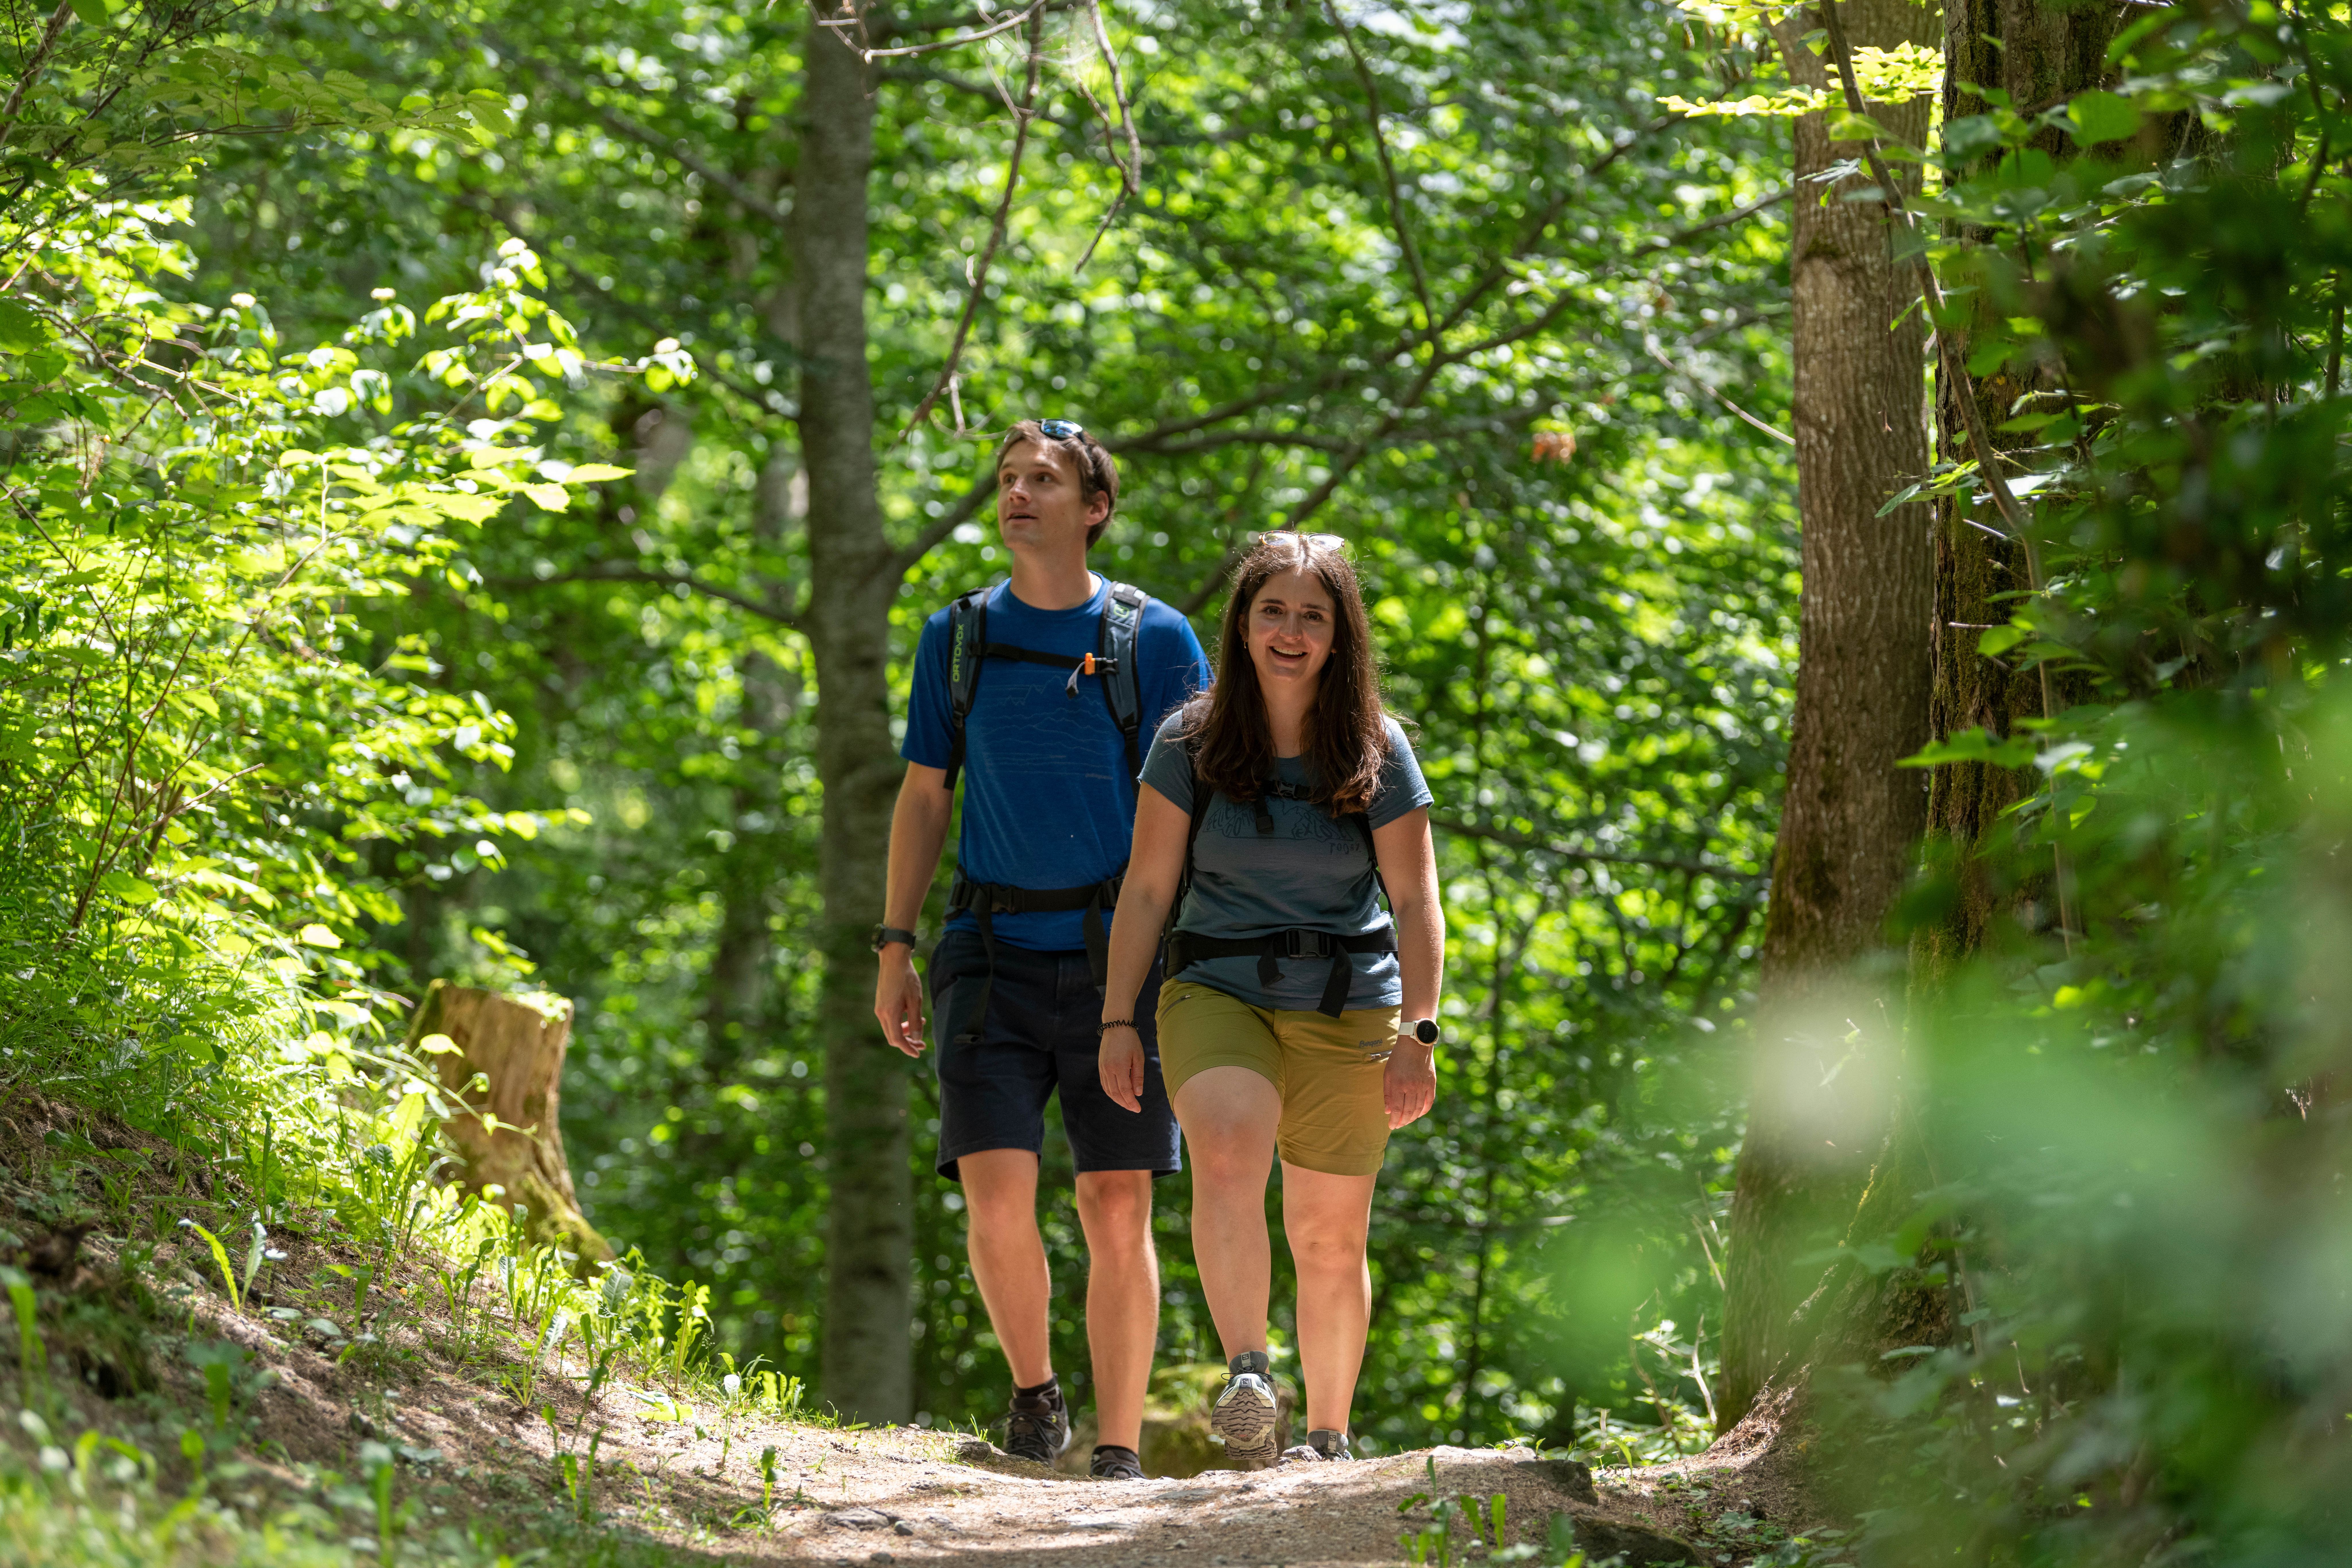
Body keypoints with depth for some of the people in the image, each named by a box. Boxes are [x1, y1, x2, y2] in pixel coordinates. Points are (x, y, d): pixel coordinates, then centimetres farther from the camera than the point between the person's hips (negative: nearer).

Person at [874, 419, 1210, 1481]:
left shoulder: (1155, 639, 2)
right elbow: (924, 797, 13)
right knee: (996, 1186, -12)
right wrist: (895, 951, 7)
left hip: (1117, 956, -1)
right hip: (994, 953, 1)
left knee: (1117, 1203, -3)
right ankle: (1033, 1389, 13)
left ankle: (1119, 1453, 4)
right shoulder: (958, 637, 10)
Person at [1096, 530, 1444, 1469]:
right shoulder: (1192, 742, 1)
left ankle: (1327, 1437, 20)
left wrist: (1418, 1033, -9)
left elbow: (1416, 903, 1)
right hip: (1219, 993, -1)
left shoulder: (1377, 753, 1)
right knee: (1227, 1150, -31)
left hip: (1347, 1007, 1)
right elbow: (1146, 890, 4)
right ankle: (1246, 1381, -38)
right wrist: (1118, 1021, -1)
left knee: (1329, 1239, 5)